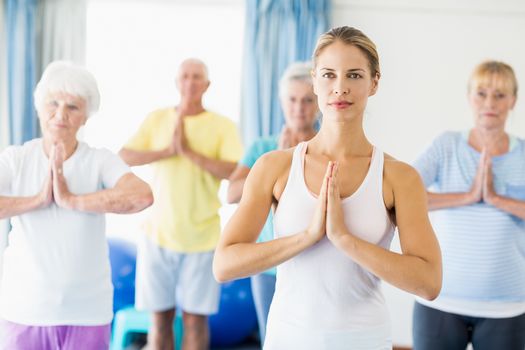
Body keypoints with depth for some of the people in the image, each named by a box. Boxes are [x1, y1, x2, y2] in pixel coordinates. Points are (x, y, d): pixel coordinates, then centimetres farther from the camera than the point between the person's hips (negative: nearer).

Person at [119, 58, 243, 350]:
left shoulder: (223, 126, -1)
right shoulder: (157, 119, 6)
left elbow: (236, 172, -15)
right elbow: (123, 157, -4)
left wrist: (189, 151, -20)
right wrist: (167, 151, -16)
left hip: (202, 237, -2)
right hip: (159, 235, 2)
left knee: (196, 317, 3)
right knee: (160, 315, 7)